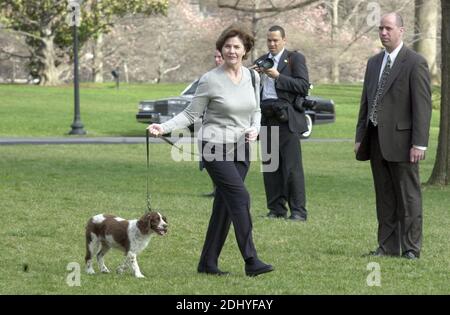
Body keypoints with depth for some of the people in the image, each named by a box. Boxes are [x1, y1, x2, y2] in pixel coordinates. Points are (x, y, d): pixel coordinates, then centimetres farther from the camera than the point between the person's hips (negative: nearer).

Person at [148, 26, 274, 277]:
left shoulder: (252, 77, 7)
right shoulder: (210, 80, -8)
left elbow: (256, 110, 19)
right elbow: (191, 114, -4)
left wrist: (255, 128, -2)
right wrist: (164, 127, -16)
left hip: (241, 149, 6)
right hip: (215, 147, -6)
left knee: (224, 204, 6)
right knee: (240, 197, -16)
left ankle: (208, 263, 14)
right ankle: (251, 261, -17)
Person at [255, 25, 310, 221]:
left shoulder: (295, 59, 3)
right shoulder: (260, 62, 19)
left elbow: (304, 86, -8)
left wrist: (278, 76, -13)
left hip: (286, 118, -5)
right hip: (266, 118, 5)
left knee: (292, 166, -9)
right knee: (270, 166, 4)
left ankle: (298, 211, -7)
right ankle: (276, 209, 10)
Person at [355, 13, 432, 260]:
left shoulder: (415, 63, -7)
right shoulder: (374, 63, 15)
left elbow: (423, 106, -11)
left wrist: (419, 143, -16)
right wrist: (359, 137, 13)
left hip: (401, 141, -6)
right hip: (376, 141, 7)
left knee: (408, 196, -1)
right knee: (384, 197, 9)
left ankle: (411, 248, 4)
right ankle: (388, 246, 14)